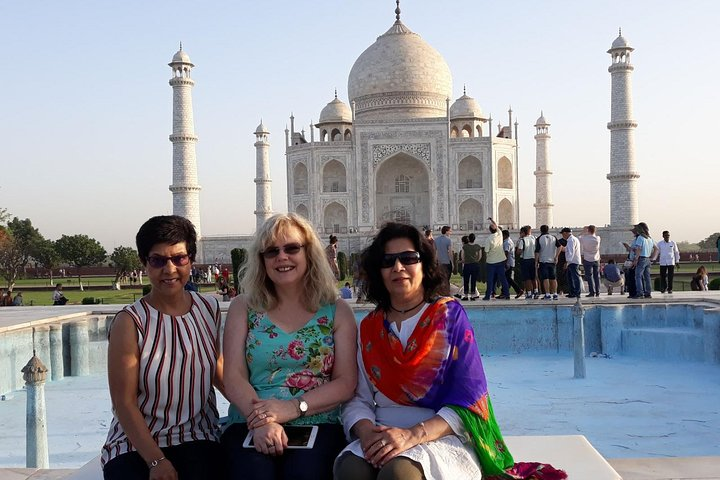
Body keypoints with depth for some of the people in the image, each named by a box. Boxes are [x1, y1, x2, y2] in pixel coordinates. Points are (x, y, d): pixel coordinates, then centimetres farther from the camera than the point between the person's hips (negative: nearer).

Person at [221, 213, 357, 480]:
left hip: (318, 425, 0)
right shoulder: (243, 308, 12)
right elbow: (234, 378, 2)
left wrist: (293, 408, -13)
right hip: (249, 424, 0)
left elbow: (346, 383, 2)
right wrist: (260, 423, -16)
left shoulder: (336, 311, 10)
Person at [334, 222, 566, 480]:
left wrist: (413, 435, -21)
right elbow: (358, 398, 7)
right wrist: (366, 430, -18)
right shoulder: (369, 327, 12)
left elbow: (468, 399, -7)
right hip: (383, 438, 3)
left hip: (444, 437, -2)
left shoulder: (449, 315, 1)